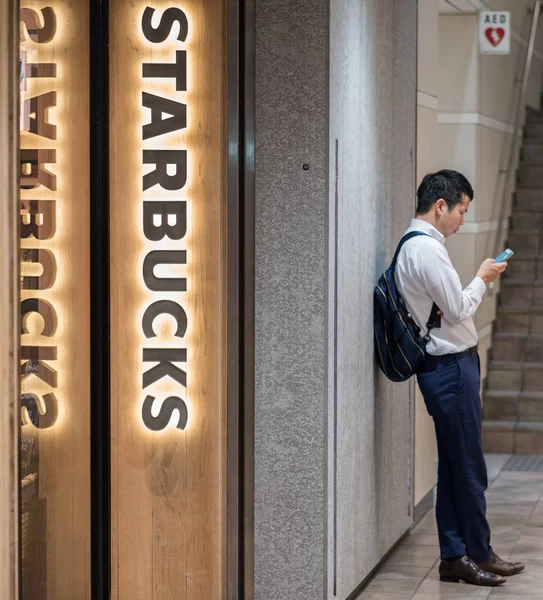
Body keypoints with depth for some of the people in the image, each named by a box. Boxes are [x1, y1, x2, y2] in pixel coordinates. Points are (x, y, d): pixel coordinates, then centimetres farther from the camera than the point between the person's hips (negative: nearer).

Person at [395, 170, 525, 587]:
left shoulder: (417, 246, 14)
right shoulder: (427, 249, -18)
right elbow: (457, 309, -17)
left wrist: (480, 282, 10)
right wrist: (483, 279, -3)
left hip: (450, 364, 10)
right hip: (450, 366, -10)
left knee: (454, 466, 12)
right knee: (470, 468, -1)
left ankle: (454, 556, 17)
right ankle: (478, 555, 9)